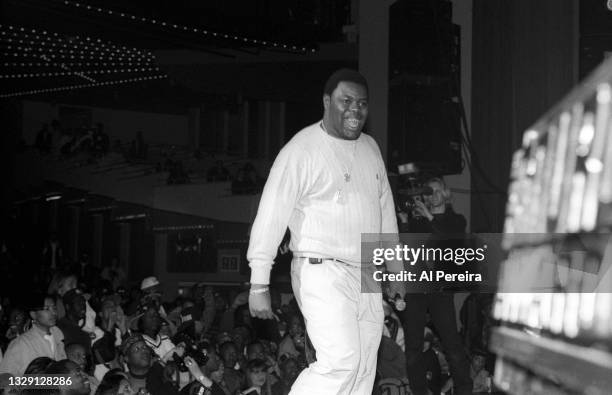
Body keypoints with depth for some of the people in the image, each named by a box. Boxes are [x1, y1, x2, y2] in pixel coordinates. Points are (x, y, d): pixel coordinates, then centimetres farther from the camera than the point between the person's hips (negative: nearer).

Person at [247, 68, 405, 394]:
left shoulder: (370, 148, 13)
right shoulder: (301, 150, -9)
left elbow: (385, 208, 22)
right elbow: (270, 217, -11)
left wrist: (395, 267, 22)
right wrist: (259, 284, -15)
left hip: (368, 277, 7)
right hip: (322, 272, -7)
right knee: (341, 362, -20)